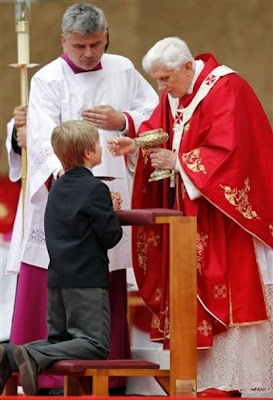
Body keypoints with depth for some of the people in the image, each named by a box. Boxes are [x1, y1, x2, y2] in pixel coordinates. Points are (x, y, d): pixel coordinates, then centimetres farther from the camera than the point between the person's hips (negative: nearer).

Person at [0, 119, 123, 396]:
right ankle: (35, 357, -27)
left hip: (58, 277, 8)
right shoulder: (95, 189, -12)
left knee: (59, 339, 17)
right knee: (96, 345, -8)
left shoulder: (57, 188, 13)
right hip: (87, 279, -8)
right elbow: (110, 237, -11)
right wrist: (113, 211, 9)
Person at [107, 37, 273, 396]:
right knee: (192, 295, 5)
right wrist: (135, 145, -9)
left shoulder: (226, 90, -15)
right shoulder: (174, 95, 11)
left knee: (223, 294, -7)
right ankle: (205, 377, 7)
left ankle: (228, 381, -4)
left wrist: (178, 161, -19)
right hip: (187, 213, 8)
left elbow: (229, 151, -22)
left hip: (220, 213, -8)